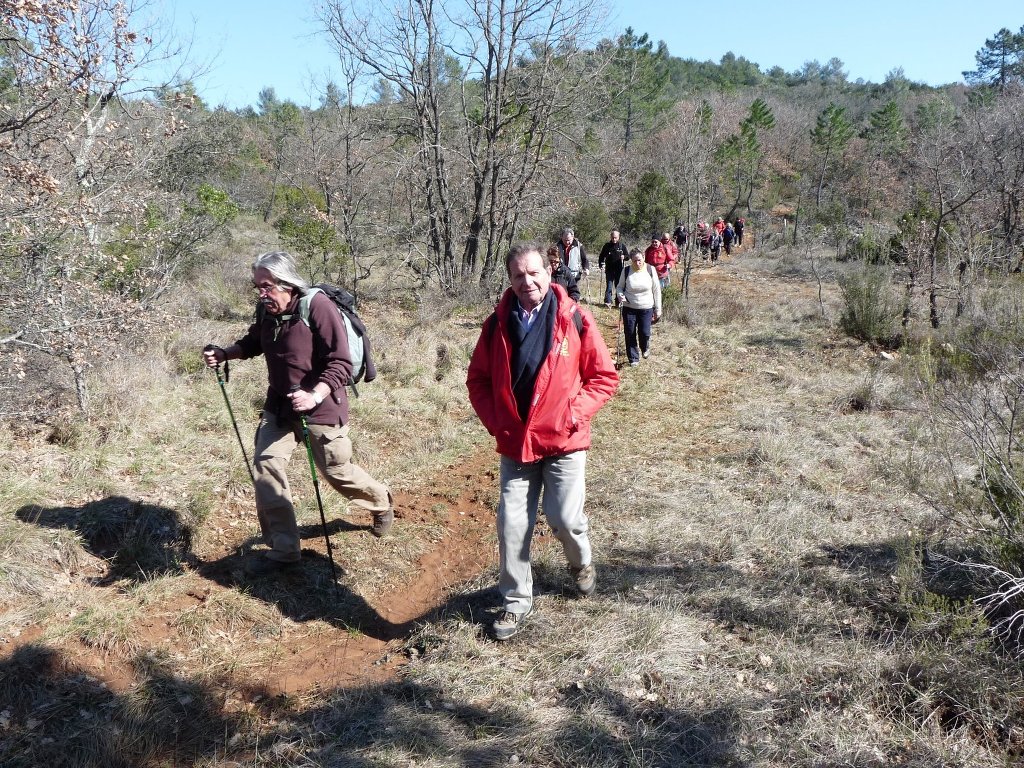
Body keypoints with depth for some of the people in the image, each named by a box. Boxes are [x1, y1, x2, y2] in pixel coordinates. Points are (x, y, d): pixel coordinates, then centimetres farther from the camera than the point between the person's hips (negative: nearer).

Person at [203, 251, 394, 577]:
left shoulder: (318, 307, -22)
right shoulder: (266, 310, -2)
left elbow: (341, 364, -25)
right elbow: (253, 342, 19)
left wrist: (315, 396, -39)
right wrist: (225, 353, -1)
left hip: (321, 407, -6)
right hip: (279, 405, 6)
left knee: (337, 472, 8)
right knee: (265, 464, -4)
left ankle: (381, 503, 41)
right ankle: (283, 549, 7)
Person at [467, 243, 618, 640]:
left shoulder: (575, 319, -8)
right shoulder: (497, 324, -1)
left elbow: (605, 376, -2)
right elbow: (478, 380, 9)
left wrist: (573, 414, -12)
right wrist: (495, 422, -3)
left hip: (563, 442, -2)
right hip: (514, 444, 2)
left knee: (565, 519, 1)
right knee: (512, 525, 3)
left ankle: (581, 562, 37)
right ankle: (516, 601, 22)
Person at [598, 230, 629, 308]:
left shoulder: (622, 245, 3)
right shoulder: (607, 245, 4)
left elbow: (628, 256, 5)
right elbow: (602, 256, 11)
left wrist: (624, 257, -17)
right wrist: (601, 265, -5)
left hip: (619, 270, 0)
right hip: (609, 270, 0)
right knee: (609, 286, -6)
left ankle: (618, 302, 14)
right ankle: (608, 302, -6)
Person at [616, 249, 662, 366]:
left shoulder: (650, 270, -8)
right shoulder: (626, 271, -7)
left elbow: (657, 290, -1)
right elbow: (620, 286, 7)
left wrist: (658, 309, 0)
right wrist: (620, 295, -16)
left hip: (646, 308, -1)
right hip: (629, 308, 1)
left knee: (644, 333, -1)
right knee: (630, 334, 1)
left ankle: (645, 348, 33)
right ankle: (634, 358, 17)